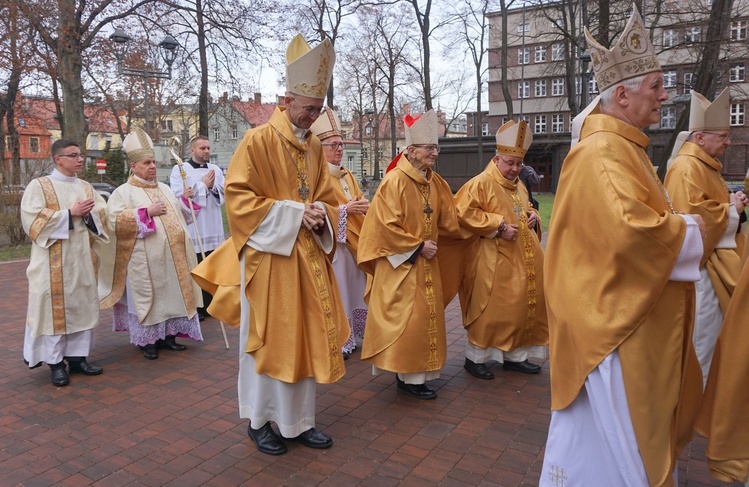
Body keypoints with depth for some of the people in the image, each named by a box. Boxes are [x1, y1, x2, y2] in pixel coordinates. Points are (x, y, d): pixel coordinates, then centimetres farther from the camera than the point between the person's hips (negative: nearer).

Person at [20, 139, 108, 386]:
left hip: (82, 258, 5)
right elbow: (32, 218, -12)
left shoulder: (86, 187, 13)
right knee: (55, 308, -1)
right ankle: (56, 362, 8)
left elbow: (103, 214, 10)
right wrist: (69, 213, -16)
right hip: (54, 260, -5)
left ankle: (78, 357, 17)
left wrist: (88, 213, -11)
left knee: (82, 306, 7)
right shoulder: (39, 186, -2)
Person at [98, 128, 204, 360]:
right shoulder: (124, 192, -2)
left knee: (171, 293, 9)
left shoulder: (164, 188, 17)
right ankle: (147, 340, 13)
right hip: (145, 259, -6)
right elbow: (115, 219, -16)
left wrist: (184, 200, 7)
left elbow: (178, 215, 25)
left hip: (171, 255, 6)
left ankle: (167, 335, 20)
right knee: (146, 296, 0)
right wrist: (146, 212, -19)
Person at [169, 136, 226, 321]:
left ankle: (209, 305, 22)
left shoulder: (216, 170, 11)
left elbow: (224, 195, 7)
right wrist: (203, 185, -10)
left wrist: (213, 186, -13)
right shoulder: (179, 169, -1)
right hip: (191, 229, -4)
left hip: (213, 228, 4)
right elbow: (178, 195, -14)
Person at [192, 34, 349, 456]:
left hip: (307, 257, 6)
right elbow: (238, 198, -12)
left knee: (307, 336, 9)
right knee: (267, 338, 4)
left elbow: (328, 200, 16)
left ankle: (300, 420, 24)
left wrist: (320, 214, -8)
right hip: (268, 255, -6)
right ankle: (259, 420, 23)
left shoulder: (315, 147, 11)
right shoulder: (258, 140, -8)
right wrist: (293, 212, -17)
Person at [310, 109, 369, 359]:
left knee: (353, 288, 11)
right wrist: (345, 209, -21)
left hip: (354, 241, 8)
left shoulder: (347, 175, 17)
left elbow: (359, 200, 18)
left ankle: (349, 337, 23)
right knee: (335, 293, -5)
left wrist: (364, 206, -5)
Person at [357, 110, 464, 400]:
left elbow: (448, 221, 14)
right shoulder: (395, 181, -14)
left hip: (427, 264, 8)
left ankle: (417, 371, 26)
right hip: (401, 264, -8)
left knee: (426, 317, 13)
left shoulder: (436, 183, 8)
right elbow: (385, 226, -18)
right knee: (406, 320, -2)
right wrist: (417, 246, -16)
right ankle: (408, 377, 12)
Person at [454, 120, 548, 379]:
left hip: (523, 260, 9)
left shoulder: (519, 186, 15)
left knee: (524, 305, 13)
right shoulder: (481, 183, -11)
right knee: (491, 308, -2)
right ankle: (475, 357, 14)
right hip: (495, 261, -8)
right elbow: (463, 212, -21)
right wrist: (499, 225, -22)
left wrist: (532, 215, 6)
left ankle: (514, 355, 27)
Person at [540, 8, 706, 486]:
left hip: (633, 310, 11)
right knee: (618, 424, 3)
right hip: (615, 313, -11)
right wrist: (687, 229, -15)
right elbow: (631, 228, -34)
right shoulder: (602, 152, -21)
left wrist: (679, 224, 7)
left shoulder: (625, 147, 13)